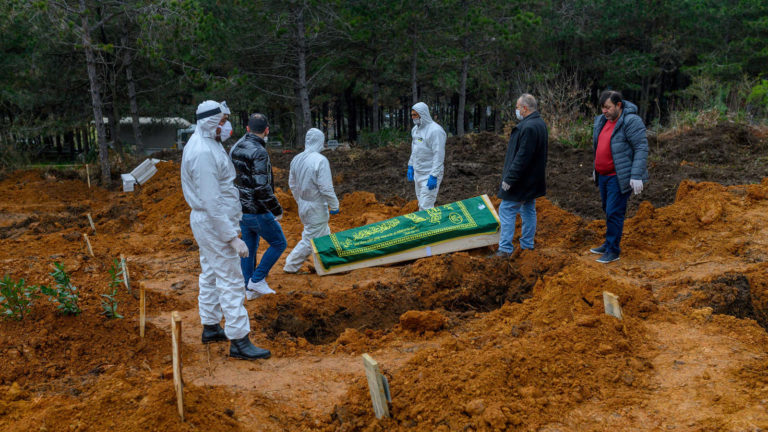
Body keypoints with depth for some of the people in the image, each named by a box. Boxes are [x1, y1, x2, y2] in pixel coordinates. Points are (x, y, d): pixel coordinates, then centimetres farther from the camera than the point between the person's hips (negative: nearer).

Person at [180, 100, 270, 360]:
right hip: (214, 224, -11)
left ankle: (210, 327, 32)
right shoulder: (203, 152, -24)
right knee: (230, 282, -6)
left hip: (205, 222, 11)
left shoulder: (206, 143, 9)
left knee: (210, 276, 19)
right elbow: (212, 202, -27)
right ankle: (239, 341, -1)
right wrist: (232, 238, -26)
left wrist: (231, 226, 21)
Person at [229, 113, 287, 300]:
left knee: (249, 247, 18)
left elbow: (232, 179, 14)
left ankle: (250, 289, 25)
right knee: (279, 243, 9)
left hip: (241, 209, 8)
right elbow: (262, 188, -27)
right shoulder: (259, 153, -23)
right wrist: (277, 210, -15)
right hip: (257, 211, -8)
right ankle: (257, 279, 7)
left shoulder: (235, 148, 5)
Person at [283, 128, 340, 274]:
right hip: (316, 208, -8)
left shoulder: (297, 159, 2)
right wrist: (334, 206, -10)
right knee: (311, 239, 5)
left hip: (303, 205, 8)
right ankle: (290, 266, 12)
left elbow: (292, 184, 12)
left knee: (325, 234, 21)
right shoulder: (320, 160, -22)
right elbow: (326, 188, -22)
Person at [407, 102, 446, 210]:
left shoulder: (435, 130, -18)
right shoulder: (415, 129, 11)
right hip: (418, 173, 9)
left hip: (429, 175, -9)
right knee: (421, 204, 16)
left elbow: (439, 155, -22)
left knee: (426, 206, -11)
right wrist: (410, 167, 20)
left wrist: (433, 176, -24)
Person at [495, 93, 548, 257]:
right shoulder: (541, 124, 12)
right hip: (532, 181, 11)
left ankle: (505, 248, -5)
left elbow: (522, 156, -26)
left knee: (506, 211, -5)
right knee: (529, 211, 16)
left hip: (521, 181, -11)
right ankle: (527, 245, 25)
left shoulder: (529, 127, -22)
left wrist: (509, 178, -22)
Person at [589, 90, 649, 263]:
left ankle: (613, 250, 4)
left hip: (619, 177, -8)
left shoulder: (631, 121, -16)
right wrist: (596, 169, 25)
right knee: (608, 210, 16)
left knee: (614, 213, -6)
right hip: (604, 175, 8)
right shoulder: (602, 121, 9)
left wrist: (636, 176, -23)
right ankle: (609, 244, 29)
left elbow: (641, 149, -19)